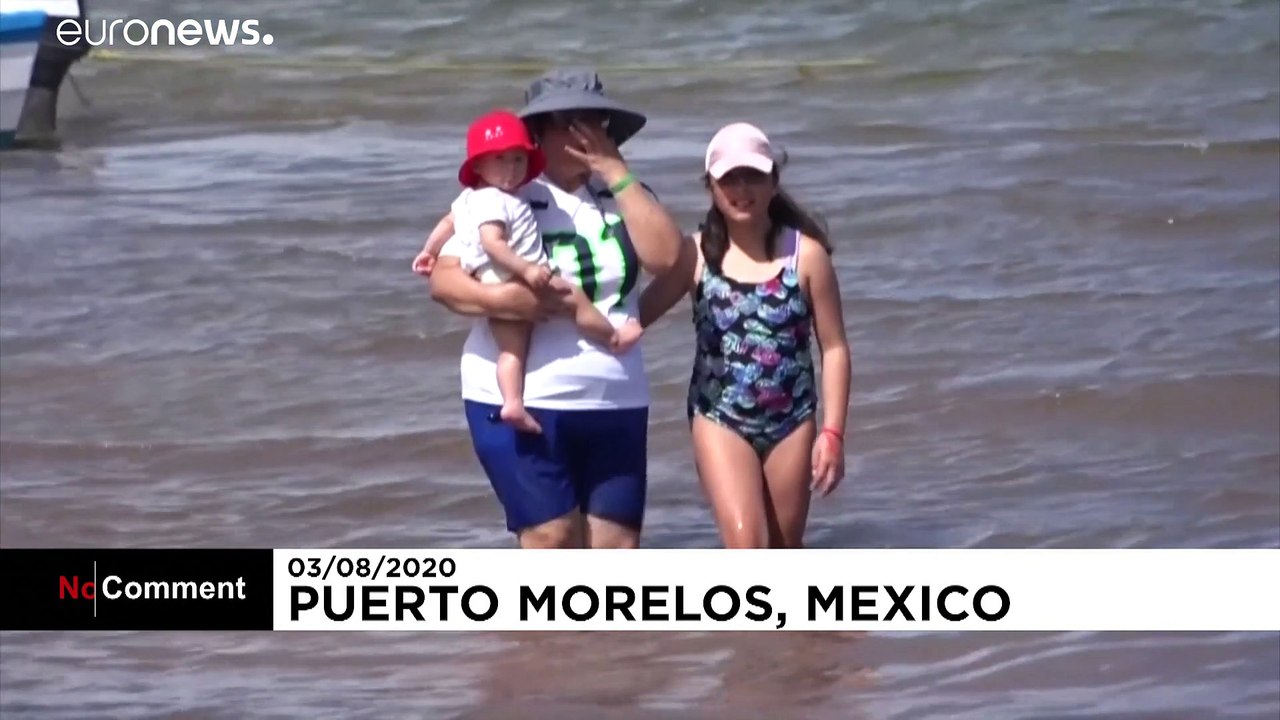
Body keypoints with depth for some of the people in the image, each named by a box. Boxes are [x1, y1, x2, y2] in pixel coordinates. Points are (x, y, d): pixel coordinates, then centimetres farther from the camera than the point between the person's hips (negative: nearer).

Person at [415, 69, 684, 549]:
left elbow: (665, 257, -8)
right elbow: (442, 280, -8)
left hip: (614, 404, 4)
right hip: (520, 401, -4)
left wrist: (616, 173, -9)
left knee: (616, 547, 3)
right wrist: (499, 299, -27)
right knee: (552, 538, -11)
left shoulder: (621, 197, 9)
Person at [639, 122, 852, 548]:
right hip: (720, 419, -1)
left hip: (791, 421, 1)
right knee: (745, 542, -16)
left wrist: (833, 433, -7)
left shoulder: (806, 254, -4)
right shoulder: (697, 256, -3)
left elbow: (834, 348, -2)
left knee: (783, 556, 10)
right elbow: (636, 316, -7)